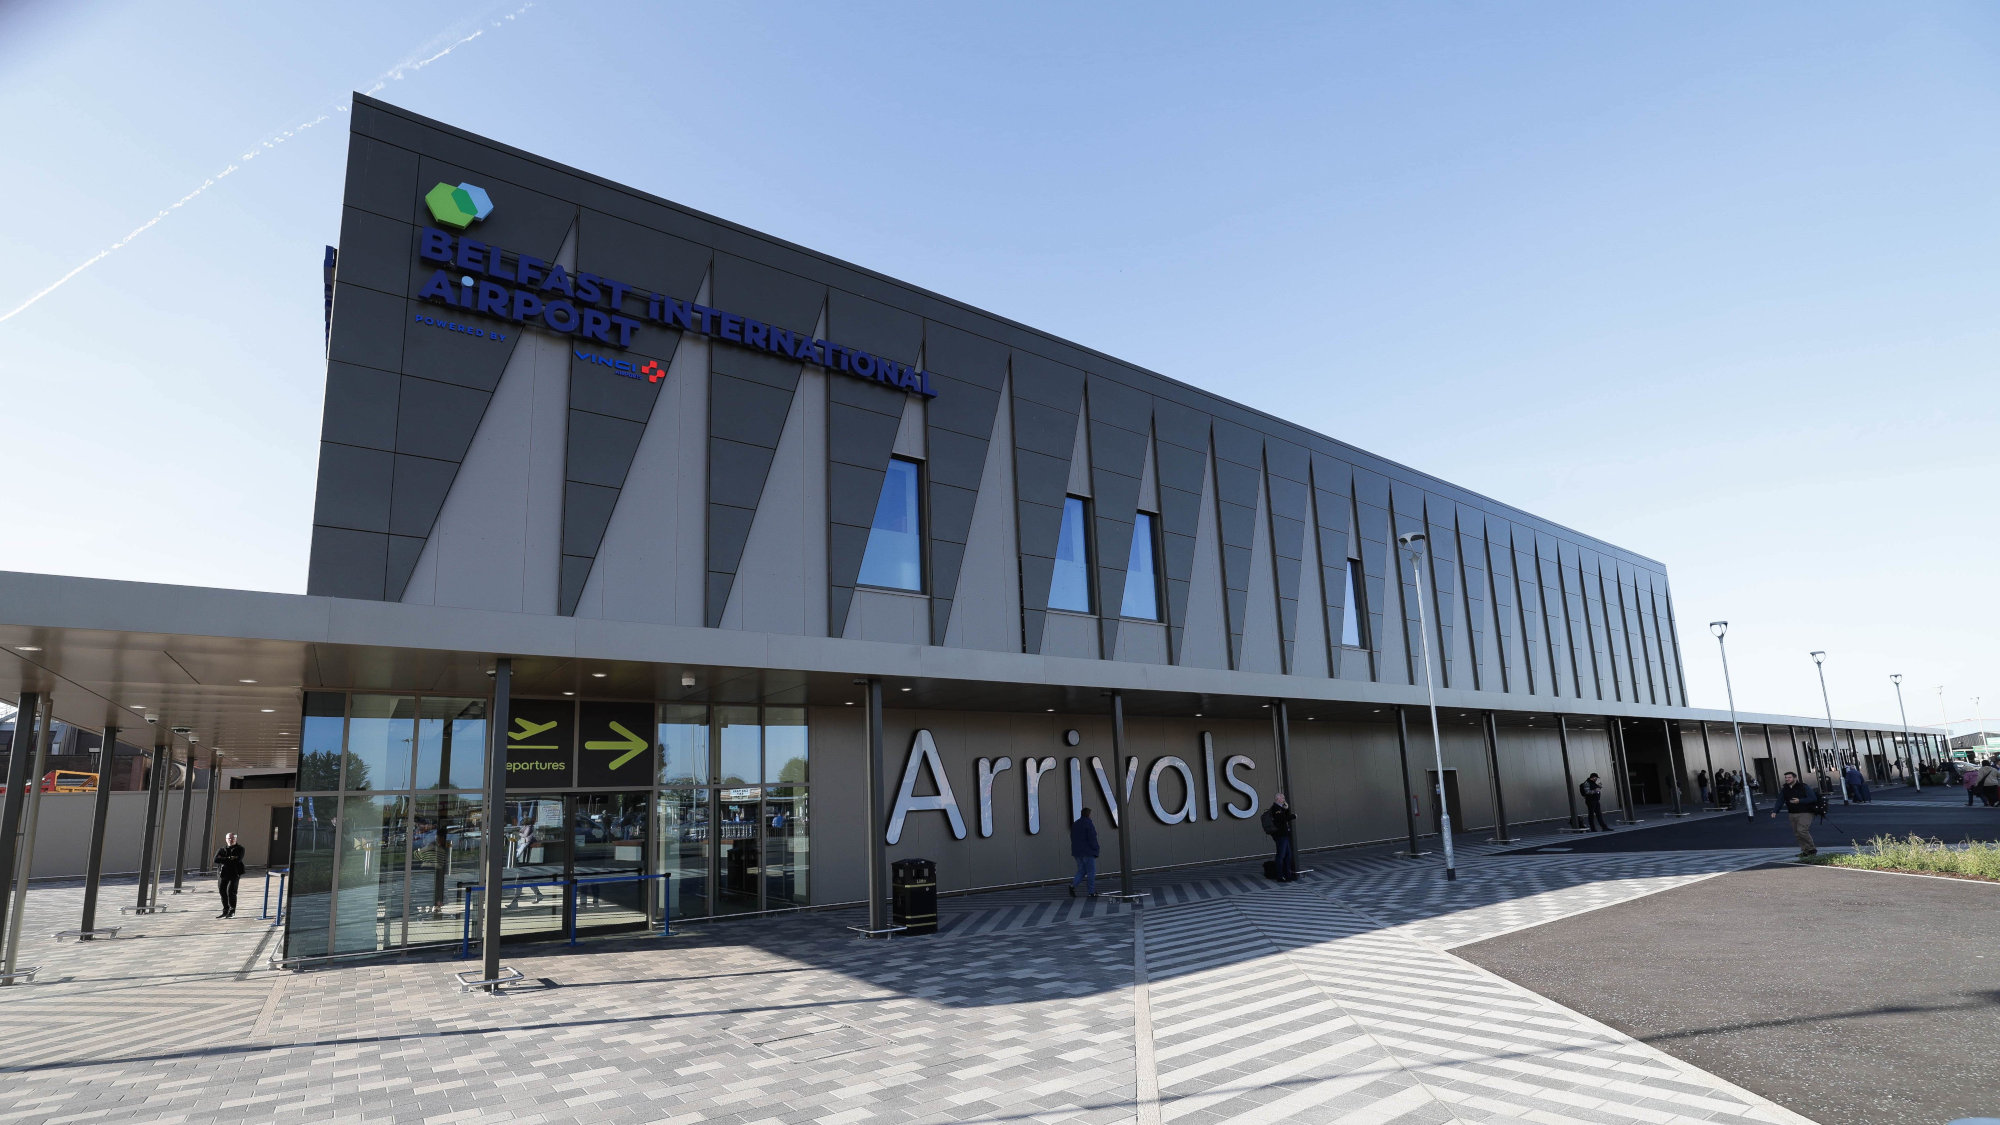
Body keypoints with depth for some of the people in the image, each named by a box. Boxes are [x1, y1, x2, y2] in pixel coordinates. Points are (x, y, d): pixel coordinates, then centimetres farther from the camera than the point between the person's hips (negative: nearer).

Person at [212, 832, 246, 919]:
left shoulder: (239, 849, 4)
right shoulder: (222, 849, 14)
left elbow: (238, 859, -13)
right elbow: (216, 859, -3)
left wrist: (224, 860, -7)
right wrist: (229, 859, -12)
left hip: (234, 873, -4)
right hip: (222, 874, 4)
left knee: (230, 891, -12)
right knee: (222, 892, 7)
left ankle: (232, 911, 1)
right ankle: (225, 911, 21)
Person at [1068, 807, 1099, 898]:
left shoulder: (1075, 824, 12)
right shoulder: (1088, 823, -12)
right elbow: (1092, 838, -16)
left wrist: (1074, 851, 17)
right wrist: (1095, 849, -7)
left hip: (1077, 852, 7)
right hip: (1088, 852, -7)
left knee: (1081, 871, 14)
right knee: (1091, 872, 2)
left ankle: (1073, 885, -7)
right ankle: (1091, 892, 4)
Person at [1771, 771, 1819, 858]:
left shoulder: (1804, 787, -6)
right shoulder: (1784, 790, 10)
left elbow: (1813, 798, -12)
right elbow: (1780, 801, 5)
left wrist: (1799, 801, -23)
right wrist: (1775, 811, -8)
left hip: (1805, 813, -6)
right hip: (1792, 814, 6)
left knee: (1802, 830, -17)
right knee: (1797, 833, 4)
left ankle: (1812, 849, -3)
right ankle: (1805, 851, 11)